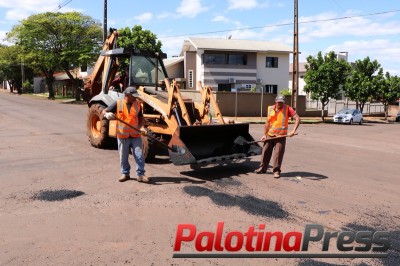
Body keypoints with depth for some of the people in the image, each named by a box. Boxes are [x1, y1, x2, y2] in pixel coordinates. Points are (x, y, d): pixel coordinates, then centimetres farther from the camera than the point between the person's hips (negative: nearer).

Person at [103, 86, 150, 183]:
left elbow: (141, 118, 11)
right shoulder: (118, 103, -7)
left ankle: (141, 174, 8)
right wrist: (107, 114, -25)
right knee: (123, 156, 10)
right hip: (122, 135, -1)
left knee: (139, 155, -2)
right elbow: (104, 111, -1)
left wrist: (141, 127, -7)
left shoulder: (137, 104, 1)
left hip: (135, 135, 1)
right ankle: (125, 173, 27)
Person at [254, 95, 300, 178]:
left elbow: (297, 118, -17)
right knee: (265, 151, 9)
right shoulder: (270, 109, 3)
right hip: (270, 135, 4)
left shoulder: (287, 109, -9)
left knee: (278, 154, -4)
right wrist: (265, 134, 9)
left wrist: (293, 131, -28)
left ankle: (276, 171, 7)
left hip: (281, 136, -4)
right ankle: (262, 168, 23)